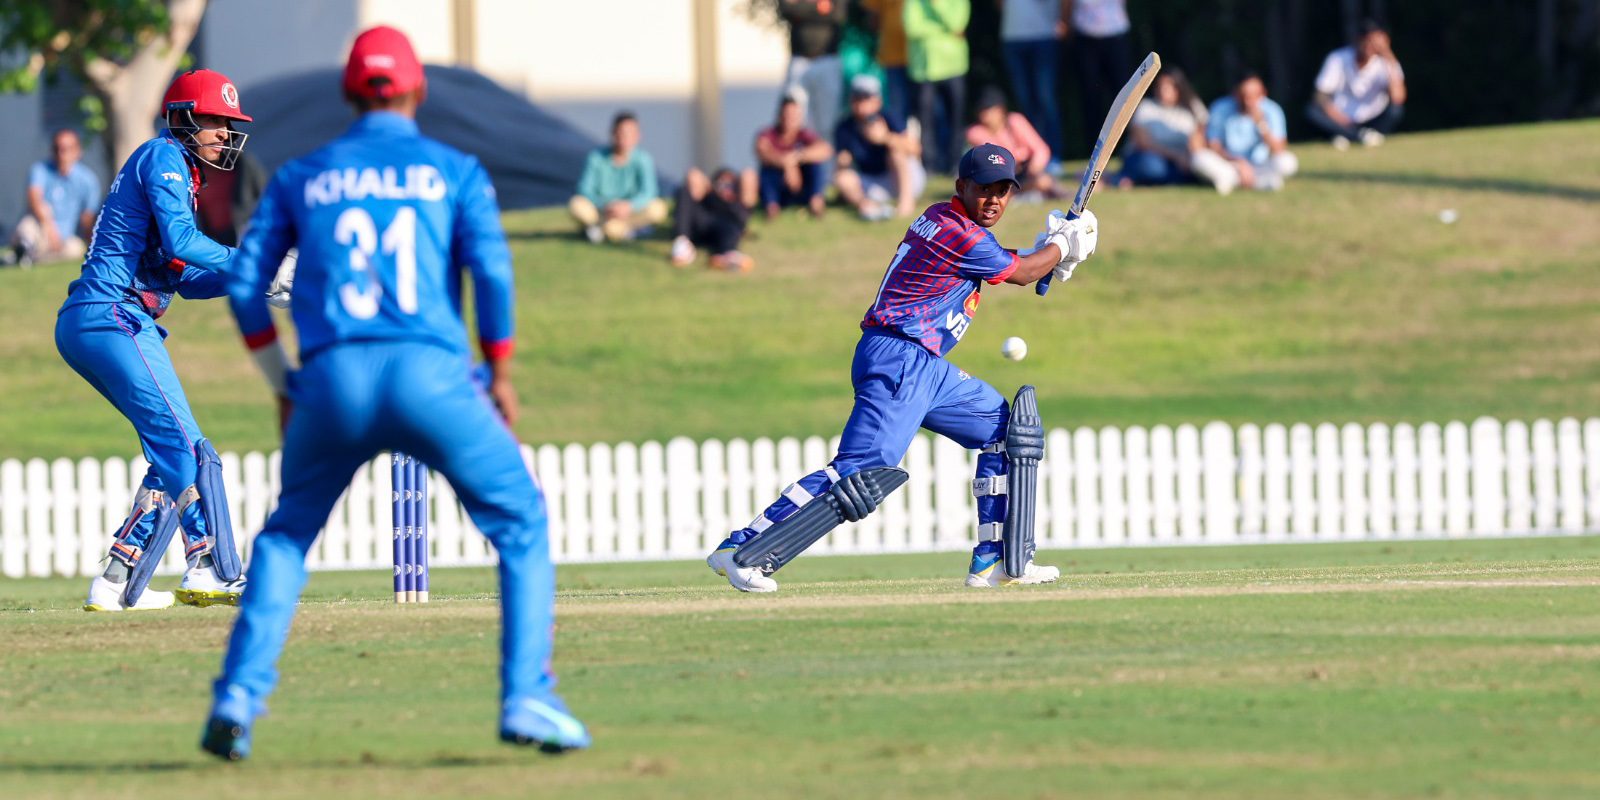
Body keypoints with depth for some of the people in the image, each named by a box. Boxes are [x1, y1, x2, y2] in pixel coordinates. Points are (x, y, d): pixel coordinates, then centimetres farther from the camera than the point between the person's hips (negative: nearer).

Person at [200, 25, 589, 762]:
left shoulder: (301, 177, 19)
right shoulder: (454, 170, 13)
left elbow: (245, 282, 12)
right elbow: (490, 268, -2)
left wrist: (280, 380, 22)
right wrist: (500, 374, 7)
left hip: (331, 378, 2)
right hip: (431, 371, -2)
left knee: (286, 534, 23)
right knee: (522, 527, 12)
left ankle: (238, 698, 7)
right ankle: (526, 699, -4)